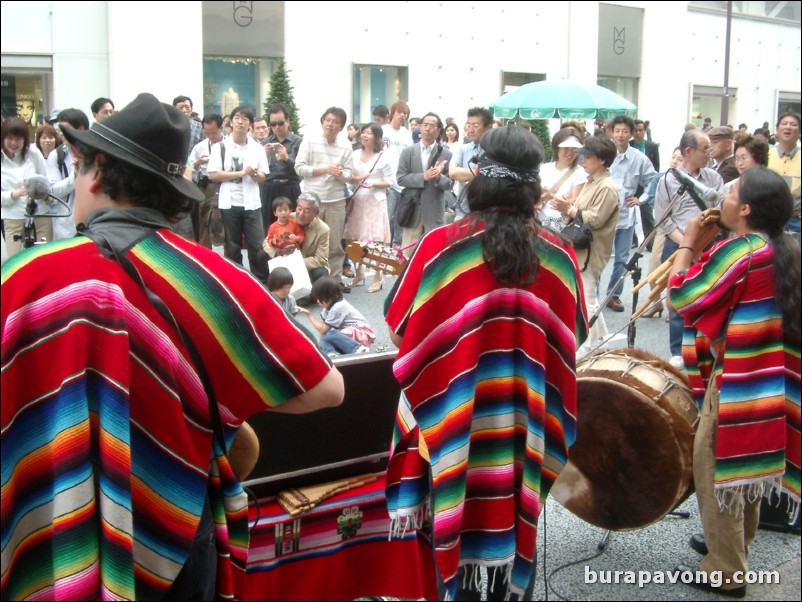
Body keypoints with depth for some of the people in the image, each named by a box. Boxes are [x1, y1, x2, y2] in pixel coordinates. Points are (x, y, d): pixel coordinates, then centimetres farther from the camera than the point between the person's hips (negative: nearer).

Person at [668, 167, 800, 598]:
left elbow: (680, 295, -16)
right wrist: (701, 246, 9)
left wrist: (687, 243, -5)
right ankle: (734, 547, 38)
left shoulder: (738, 251, -22)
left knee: (715, 466, 3)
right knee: (746, 461, 22)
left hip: (735, 377, -9)